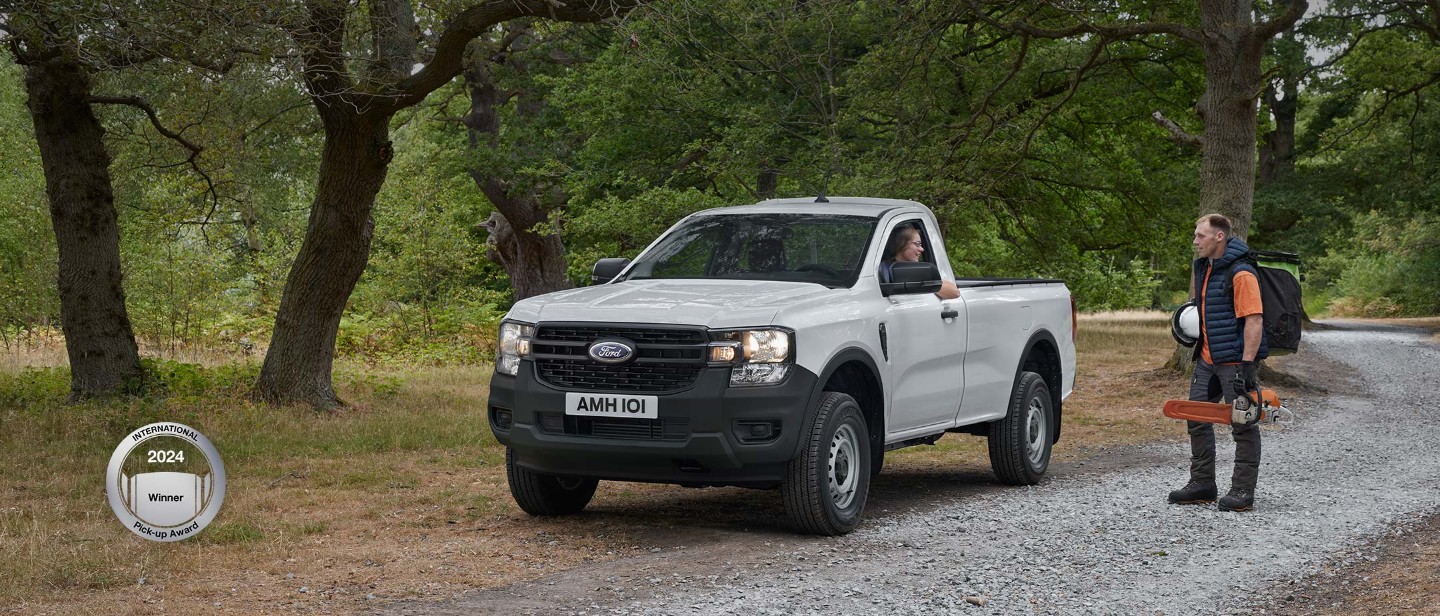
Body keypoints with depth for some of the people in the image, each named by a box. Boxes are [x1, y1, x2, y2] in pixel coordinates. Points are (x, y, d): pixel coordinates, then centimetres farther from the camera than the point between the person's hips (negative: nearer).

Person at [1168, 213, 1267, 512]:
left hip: (1234, 361, -9)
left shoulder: (1241, 273, -17)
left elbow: (1254, 321, -21)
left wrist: (1246, 365, -25)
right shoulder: (1202, 267, 12)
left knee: (1243, 425, 0)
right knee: (1197, 419, 12)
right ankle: (1202, 484, 21)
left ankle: (1243, 490, 5)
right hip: (1207, 359, 9)